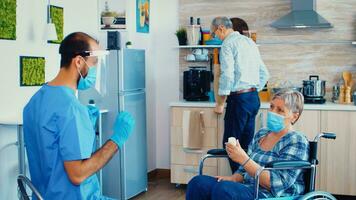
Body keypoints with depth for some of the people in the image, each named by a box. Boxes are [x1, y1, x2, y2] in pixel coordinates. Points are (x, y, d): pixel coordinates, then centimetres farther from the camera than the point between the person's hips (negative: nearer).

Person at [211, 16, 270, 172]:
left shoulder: (228, 44, -9)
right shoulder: (250, 42, 17)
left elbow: (227, 77, -16)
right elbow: (264, 74, 19)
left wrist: (220, 104, -8)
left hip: (239, 99, -8)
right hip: (254, 98, 9)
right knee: (247, 144, 12)